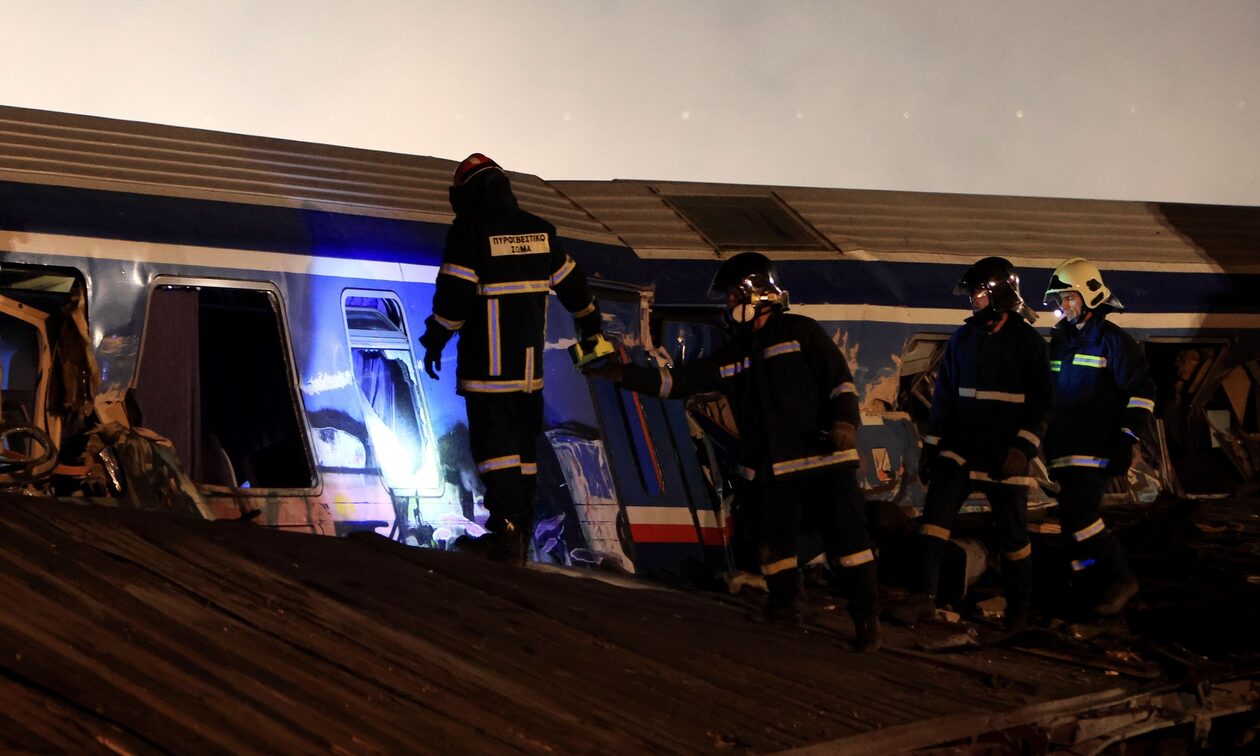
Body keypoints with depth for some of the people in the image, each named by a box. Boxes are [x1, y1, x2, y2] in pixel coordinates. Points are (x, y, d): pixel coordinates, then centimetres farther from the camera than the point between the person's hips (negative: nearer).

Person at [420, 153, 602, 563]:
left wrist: (434, 341, -4)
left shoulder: (469, 233, -9)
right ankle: (519, 535, 16)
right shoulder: (539, 232, 10)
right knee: (523, 444, 12)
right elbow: (571, 283, 19)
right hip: (530, 361, 6)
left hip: (488, 362, -6)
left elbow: (453, 294, -13)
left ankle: (507, 531, -14)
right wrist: (591, 326, 32)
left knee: (494, 443, -6)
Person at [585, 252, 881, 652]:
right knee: (773, 541, 9)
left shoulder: (800, 333, -1)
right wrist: (624, 375, 7)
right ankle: (785, 604, 29)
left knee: (846, 536, -7)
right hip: (769, 468, 6)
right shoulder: (731, 355, 16)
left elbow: (839, 378, -5)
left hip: (822, 458, -6)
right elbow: (678, 380, 15)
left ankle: (866, 614, -2)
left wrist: (845, 420, -21)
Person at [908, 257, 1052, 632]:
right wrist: (930, 446, 8)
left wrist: (1023, 449, -16)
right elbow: (944, 395, 11)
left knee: (1013, 531, 6)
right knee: (936, 510, -15)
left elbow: (1041, 403, -6)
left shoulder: (1028, 341, -5)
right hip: (961, 447, 3)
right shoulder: (963, 338, 7)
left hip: (1006, 456, -3)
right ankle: (923, 595, -18)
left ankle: (1018, 605, 23)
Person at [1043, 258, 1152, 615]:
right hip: (1063, 450, 7)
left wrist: (1126, 442, -15)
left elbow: (1142, 390, -9)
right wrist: (1046, 440, 23)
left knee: (1078, 518, -15)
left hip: (1095, 450, -7)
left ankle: (1119, 579, -1)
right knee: (1076, 519, 6)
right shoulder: (1060, 340, 16)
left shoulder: (1112, 340, -6)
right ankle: (1093, 592, 13)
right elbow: (1046, 394, 26)